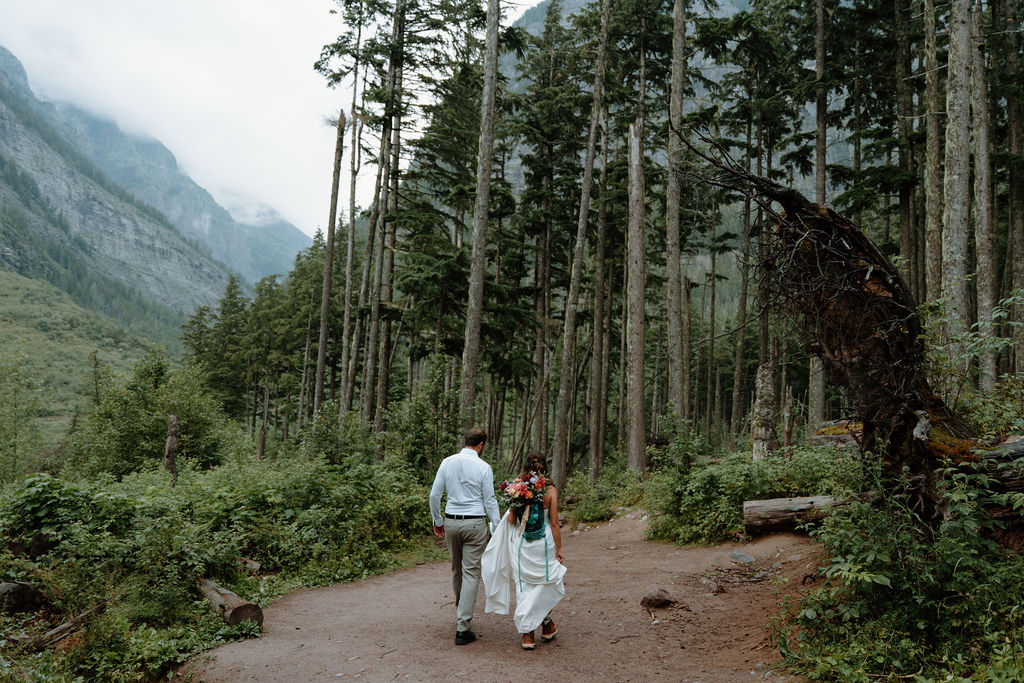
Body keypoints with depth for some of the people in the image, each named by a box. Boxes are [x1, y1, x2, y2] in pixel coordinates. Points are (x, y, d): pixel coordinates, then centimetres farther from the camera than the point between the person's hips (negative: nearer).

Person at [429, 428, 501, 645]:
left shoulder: (448, 462, 1)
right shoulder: (483, 467, -8)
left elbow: (434, 495, 3)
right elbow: (489, 501, -7)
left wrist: (437, 521, 14)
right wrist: (497, 528, 0)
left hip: (451, 521, 4)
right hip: (475, 523, -4)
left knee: (457, 570, 21)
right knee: (471, 573, 0)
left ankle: (461, 612, 40)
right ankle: (463, 627, -3)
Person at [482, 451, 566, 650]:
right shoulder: (550, 490, -9)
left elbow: (511, 520, -2)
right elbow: (554, 523, -7)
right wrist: (558, 549, 0)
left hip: (521, 545, 1)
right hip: (544, 544, -1)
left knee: (524, 587, 9)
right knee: (547, 582, 20)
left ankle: (527, 634, 8)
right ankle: (546, 624, 27)